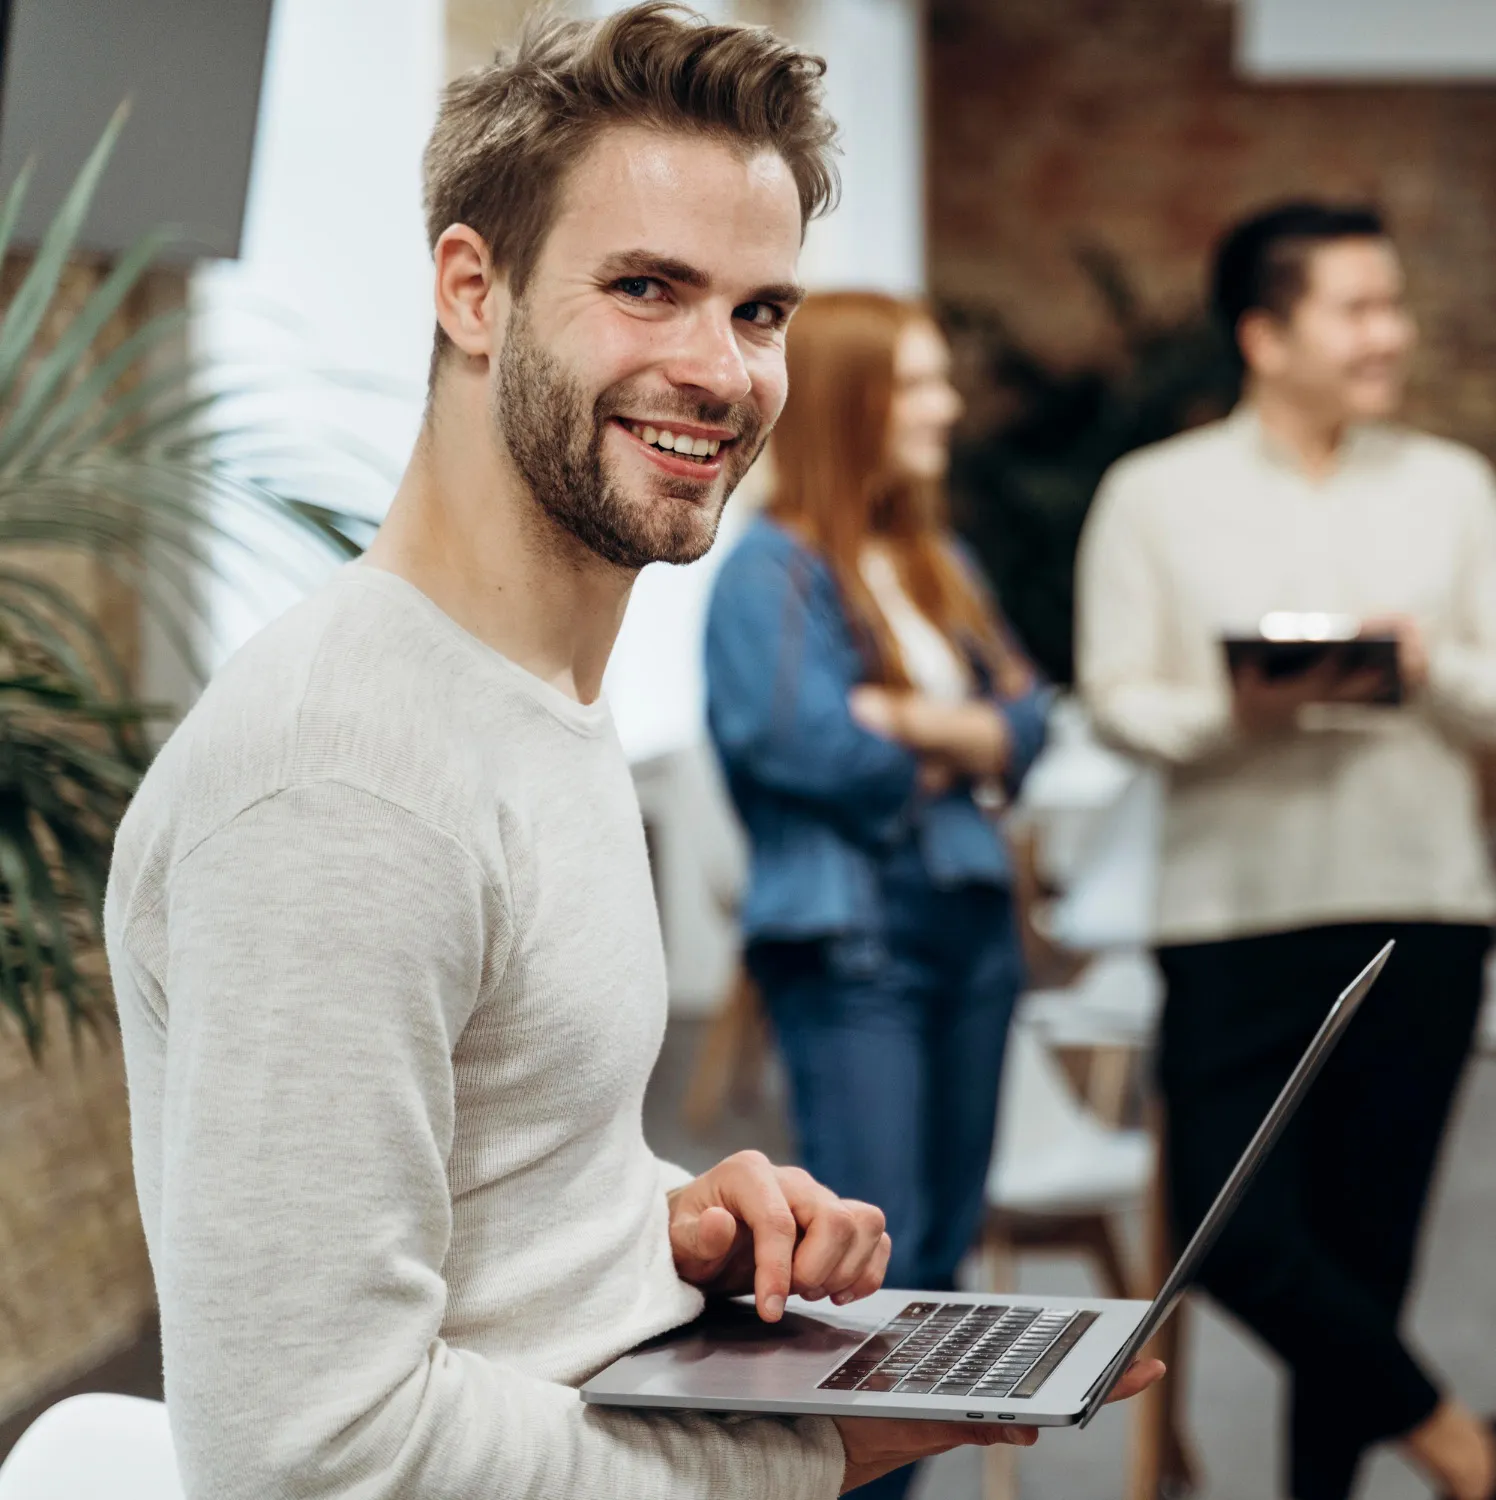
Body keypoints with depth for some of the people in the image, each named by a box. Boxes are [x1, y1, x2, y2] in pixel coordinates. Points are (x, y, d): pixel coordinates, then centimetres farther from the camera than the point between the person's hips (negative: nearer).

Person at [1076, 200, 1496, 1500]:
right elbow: (1116, 696, 0)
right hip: (1235, 916, -1)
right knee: (1235, 1231, -10)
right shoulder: (1156, 495, 4)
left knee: (1367, 1239, 5)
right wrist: (1234, 713, -18)